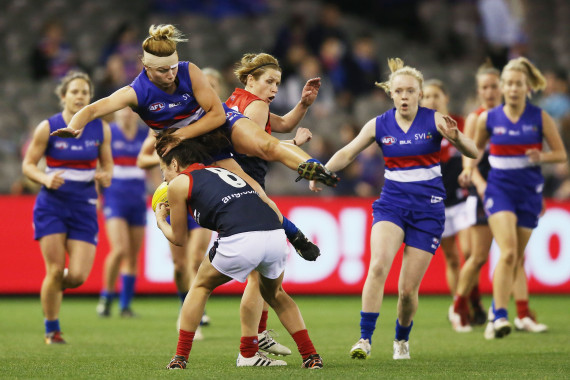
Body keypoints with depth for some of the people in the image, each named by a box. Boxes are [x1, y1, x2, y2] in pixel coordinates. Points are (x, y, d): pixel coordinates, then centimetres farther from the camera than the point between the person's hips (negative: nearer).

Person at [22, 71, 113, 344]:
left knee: (78, 276, -7)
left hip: (84, 207, 2)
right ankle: (51, 329, 10)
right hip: (52, 204, -2)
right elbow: (28, 164, 0)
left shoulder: (101, 128, 2)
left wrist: (105, 177, -10)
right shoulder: (48, 128, -5)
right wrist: (45, 178, -20)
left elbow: (107, 165, 13)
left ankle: (52, 288, 29)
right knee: (55, 270, -8)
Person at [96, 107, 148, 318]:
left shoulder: (145, 136, 9)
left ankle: (125, 304, 13)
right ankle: (106, 296, -1)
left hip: (138, 200, 4)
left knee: (133, 255, 3)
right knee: (119, 249, -19)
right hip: (114, 197, -4)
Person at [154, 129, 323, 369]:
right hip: (276, 235, 5)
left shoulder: (178, 183, 16)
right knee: (273, 293, 32)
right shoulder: (220, 171, 33)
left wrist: (160, 220, 47)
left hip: (239, 241, -5)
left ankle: (180, 358, 20)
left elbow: (178, 238, 24)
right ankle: (311, 356, 25)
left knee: (201, 287, 23)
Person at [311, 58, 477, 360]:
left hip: (427, 209, -1)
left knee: (408, 288, -2)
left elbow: (472, 152, -12)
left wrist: (455, 136, -34)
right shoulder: (379, 125, 0)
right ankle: (365, 338, -23)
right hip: (392, 203, 1)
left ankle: (402, 340, 27)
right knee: (378, 266, -26)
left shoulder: (434, 121, -6)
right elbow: (347, 153, 4)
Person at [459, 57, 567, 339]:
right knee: (508, 252, -21)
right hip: (499, 187, -2)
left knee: (517, 258, 9)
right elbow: (476, 148, 17)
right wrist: (470, 168, -2)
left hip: (529, 191, 2)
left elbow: (561, 154, 2)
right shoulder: (487, 119, 1)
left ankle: (497, 306, 32)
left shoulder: (540, 118, -2)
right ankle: (500, 317, -24)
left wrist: (541, 157, -17)